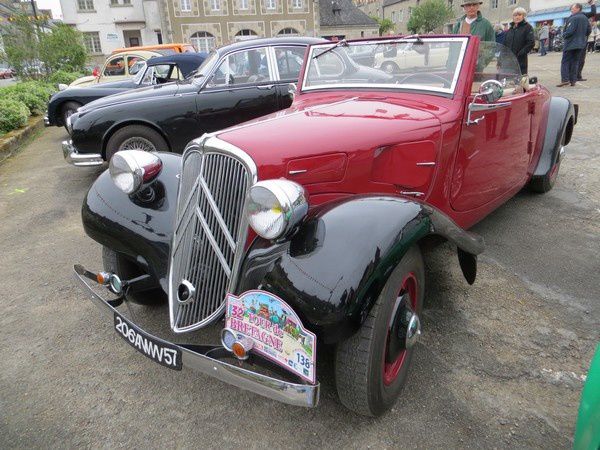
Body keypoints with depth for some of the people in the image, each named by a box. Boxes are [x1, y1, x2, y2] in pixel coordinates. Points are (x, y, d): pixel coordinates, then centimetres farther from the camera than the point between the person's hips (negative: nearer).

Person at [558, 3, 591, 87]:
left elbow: (570, 31, -21)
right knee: (575, 62, 11)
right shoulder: (585, 18, 11)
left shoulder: (573, 18, -15)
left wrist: (564, 35, -3)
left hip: (570, 43, -8)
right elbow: (589, 30, 14)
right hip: (581, 44, 8)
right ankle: (573, 80, 10)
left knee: (565, 61, -4)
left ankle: (565, 79, -15)